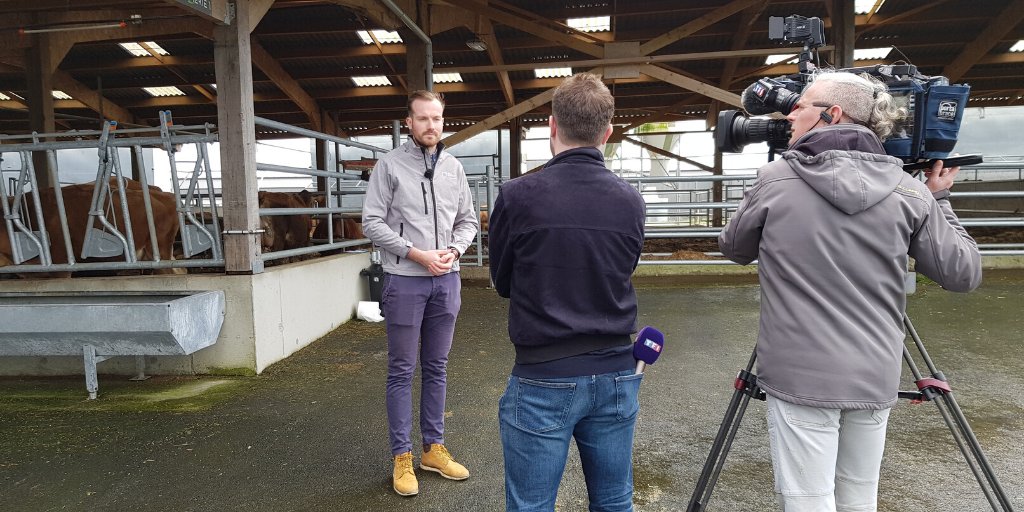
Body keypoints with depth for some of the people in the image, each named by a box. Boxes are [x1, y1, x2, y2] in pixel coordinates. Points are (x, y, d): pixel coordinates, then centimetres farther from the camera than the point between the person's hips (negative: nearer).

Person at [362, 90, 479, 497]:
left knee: (436, 368, 12)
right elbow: (372, 223, -8)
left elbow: (468, 220, 12)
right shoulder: (389, 165, -3)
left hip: (446, 280, 4)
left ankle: (434, 447, 25)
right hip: (404, 280, -4)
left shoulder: (453, 167, 9)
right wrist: (416, 253, -15)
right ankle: (402, 456, 16)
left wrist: (453, 250, -7)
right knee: (402, 371, 4)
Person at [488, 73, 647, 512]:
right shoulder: (631, 200, -3)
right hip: (616, 376, 4)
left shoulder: (518, 196, -13)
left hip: (543, 380, -4)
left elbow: (502, 283, 0)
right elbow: (621, 274, 8)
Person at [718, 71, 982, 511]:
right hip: (875, 377, 4)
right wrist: (937, 200, 18)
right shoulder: (907, 190, -1)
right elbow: (964, 273, 5)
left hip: (800, 376, -4)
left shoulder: (776, 179, -7)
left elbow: (733, 248, 8)